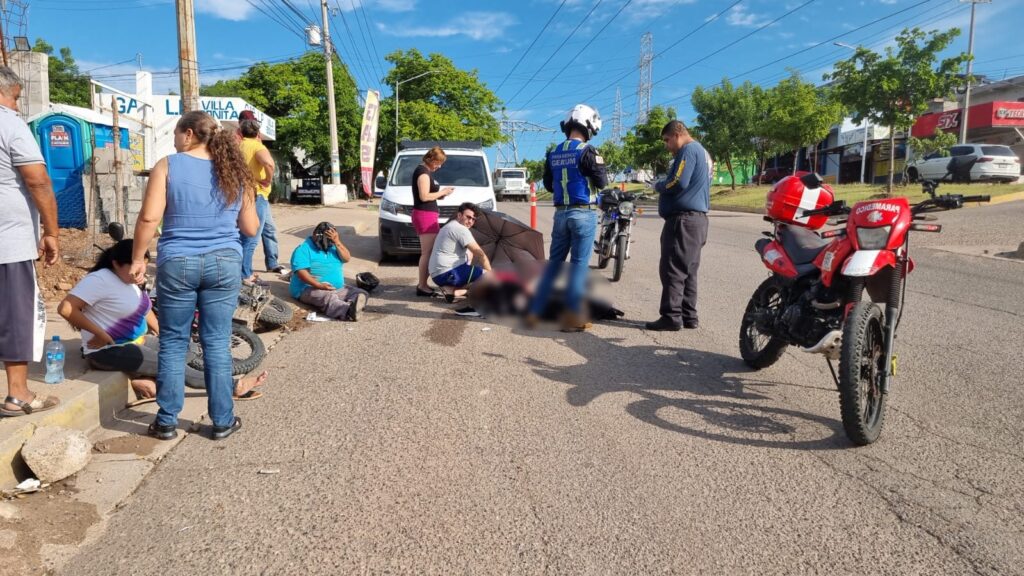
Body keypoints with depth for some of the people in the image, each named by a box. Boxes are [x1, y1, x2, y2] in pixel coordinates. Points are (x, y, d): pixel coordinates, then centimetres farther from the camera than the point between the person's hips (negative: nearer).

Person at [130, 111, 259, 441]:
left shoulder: (168, 166, -2)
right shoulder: (235, 172, 6)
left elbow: (149, 218, -9)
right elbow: (251, 229, 8)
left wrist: (138, 258, 2)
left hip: (177, 264, -2)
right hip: (224, 263, 2)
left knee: (173, 344, 9)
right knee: (217, 344, 7)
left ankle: (166, 422, 15)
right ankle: (223, 421, 13)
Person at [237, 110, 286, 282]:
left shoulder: (240, 145, 6)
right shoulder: (256, 145, -16)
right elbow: (268, 163, -35)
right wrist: (268, 180, -20)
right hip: (256, 195, -9)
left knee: (270, 230, 21)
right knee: (251, 238, -6)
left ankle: (272, 263, 32)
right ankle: (244, 276, -4)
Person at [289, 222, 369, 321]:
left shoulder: (333, 247, 16)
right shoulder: (303, 249, -4)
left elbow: (347, 258, 3)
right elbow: (301, 272, -16)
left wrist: (337, 241, -9)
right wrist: (319, 285, -28)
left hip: (338, 289, 7)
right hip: (310, 289, -6)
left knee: (362, 293, -15)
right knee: (328, 298, -38)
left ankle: (352, 307, -50)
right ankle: (348, 312, -69)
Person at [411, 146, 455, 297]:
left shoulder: (424, 171, 19)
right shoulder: (423, 172, -12)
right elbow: (424, 196, -20)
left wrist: (440, 193, 9)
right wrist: (442, 192, -9)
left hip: (427, 215, 11)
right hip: (425, 215, -11)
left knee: (427, 252, 13)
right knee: (428, 252, -10)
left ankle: (422, 284, 17)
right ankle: (422, 287, -9)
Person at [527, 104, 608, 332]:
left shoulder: (553, 153, 10)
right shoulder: (586, 151, -11)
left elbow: (548, 184, 17)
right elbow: (602, 182, -9)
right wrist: (599, 165, 9)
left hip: (560, 213, 6)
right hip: (583, 213, -6)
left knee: (554, 262, 13)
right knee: (579, 264, -1)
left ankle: (535, 312, 13)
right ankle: (573, 317, 1)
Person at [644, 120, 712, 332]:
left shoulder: (688, 150, -9)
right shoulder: (701, 152, 23)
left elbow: (678, 183, -20)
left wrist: (658, 185, -2)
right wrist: (663, 186, 10)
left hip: (683, 219, -10)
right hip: (697, 218, 10)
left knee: (673, 269, -9)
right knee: (688, 270, 11)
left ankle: (671, 317, -9)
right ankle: (688, 316, 13)